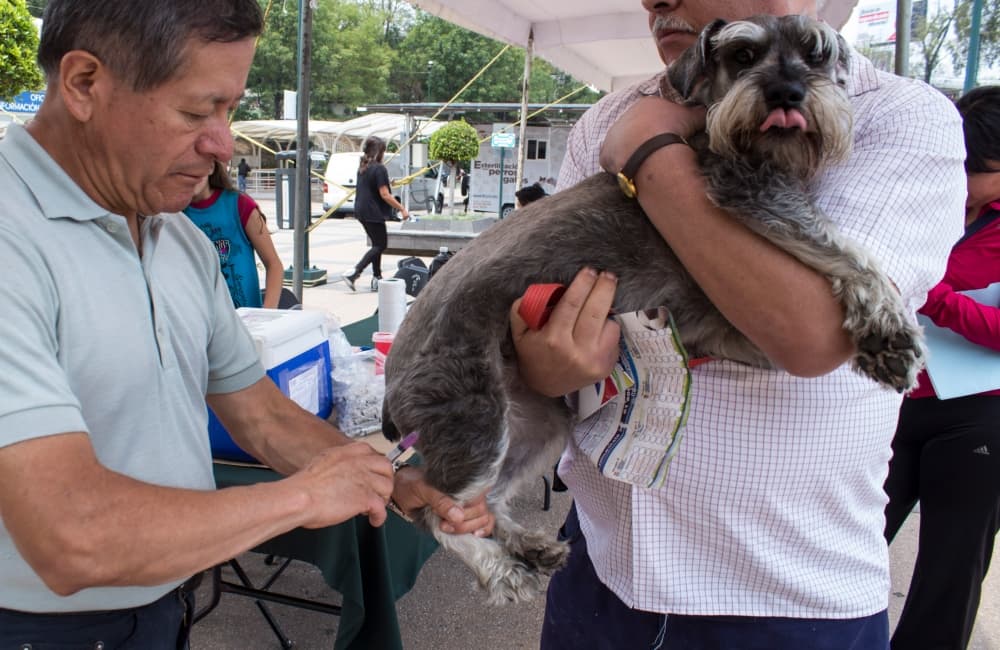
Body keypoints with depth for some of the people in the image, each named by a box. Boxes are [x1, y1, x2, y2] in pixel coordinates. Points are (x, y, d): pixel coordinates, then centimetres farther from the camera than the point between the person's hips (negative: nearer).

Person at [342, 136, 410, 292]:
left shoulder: (362, 167, 11)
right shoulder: (379, 168, -16)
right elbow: (384, 194, -19)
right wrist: (402, 209, -15)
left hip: (362, 210, 9)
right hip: (373, 213, -9)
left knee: (377, 244, 17)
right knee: (380, 245, -1)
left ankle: (377, 279, 18)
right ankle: (353, 273, -12)